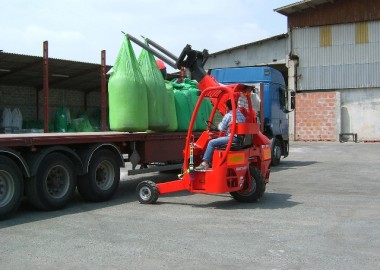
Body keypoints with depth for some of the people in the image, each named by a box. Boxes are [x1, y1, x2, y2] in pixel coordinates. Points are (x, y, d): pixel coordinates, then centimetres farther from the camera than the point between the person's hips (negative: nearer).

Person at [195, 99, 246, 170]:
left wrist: (219, 124, 18)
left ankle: (205, 163, -11)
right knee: (219, 139, 28)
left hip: (232, 138, -9)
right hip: (241, 138, 9)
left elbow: (221, 128, -4)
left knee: (211, 143, -6)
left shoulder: (228, 115, -6)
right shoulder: (241, 114, 18)